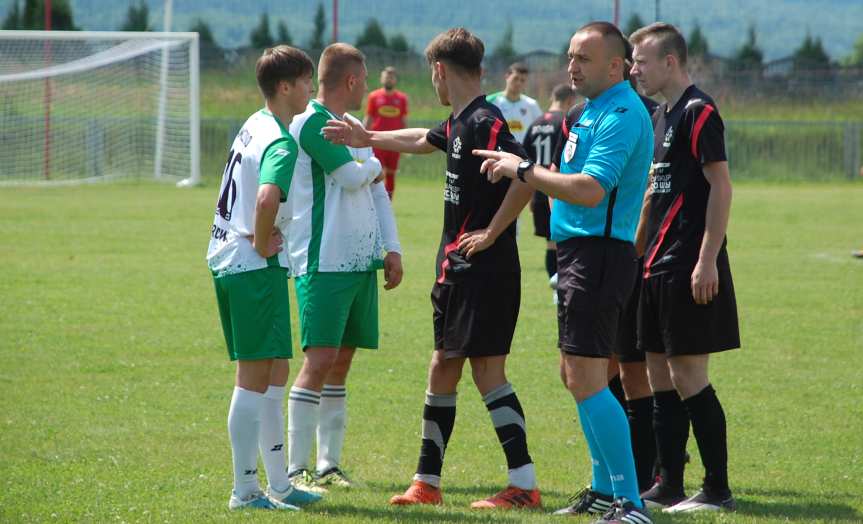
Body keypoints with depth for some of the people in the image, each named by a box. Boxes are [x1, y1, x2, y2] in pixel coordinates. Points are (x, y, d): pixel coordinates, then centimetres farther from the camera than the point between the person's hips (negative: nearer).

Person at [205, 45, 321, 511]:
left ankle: (279, 485, 20)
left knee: (274, 374, 15)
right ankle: (245, 490, -1)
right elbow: (267, 198, -34)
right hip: (255, 265, -10)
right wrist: (262, 243, -19)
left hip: (225, 259, 10)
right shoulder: (281, 143, -17)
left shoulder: (253, 126, 12)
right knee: (256, 377, -5)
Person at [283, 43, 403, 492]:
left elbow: (376, 190, 20)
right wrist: (373, 164, 5)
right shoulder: (311, 123, -10)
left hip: (360, 263, 9)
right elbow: (353, 177, -17)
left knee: (341, 361, 9)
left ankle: (328, 466, 13)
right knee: (319, 361, -13)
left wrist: (392, 248, 11)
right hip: (324, 264, -9)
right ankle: (297, 469, -12)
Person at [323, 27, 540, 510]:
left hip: (485, 269, -10)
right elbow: (422, 140, 36)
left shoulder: (484, 122, -16)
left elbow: (527, 177, -28)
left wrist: (492, 232, -21)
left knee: (487, 371, -10)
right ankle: (427, 482, 22)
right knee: (443, 369, 14)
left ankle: (525, 486, -10)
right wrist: (368, 139, 43)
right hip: (457, 271, 10)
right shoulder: (459, 124, 14)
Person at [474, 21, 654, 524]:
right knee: (576, 374, 17)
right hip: (579, 252, 11)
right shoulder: (596, 109, 16)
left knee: (586, 379, -15)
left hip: (599, 252, -11)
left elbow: (589, 190, -27)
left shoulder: (622, 115, -17)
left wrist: (525, 170, -20)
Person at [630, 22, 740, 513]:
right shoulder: (663, 116, 16)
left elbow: (721, 187, -17)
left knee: (688, 378, -8)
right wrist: (641, 249, 20)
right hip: (660, 266, 9)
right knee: (662, 376, 10)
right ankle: (669, 487, 15)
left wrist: (707, 261, -21)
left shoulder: (699, 112, -12)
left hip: (689, 270, -9)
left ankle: (718, 489, -3)